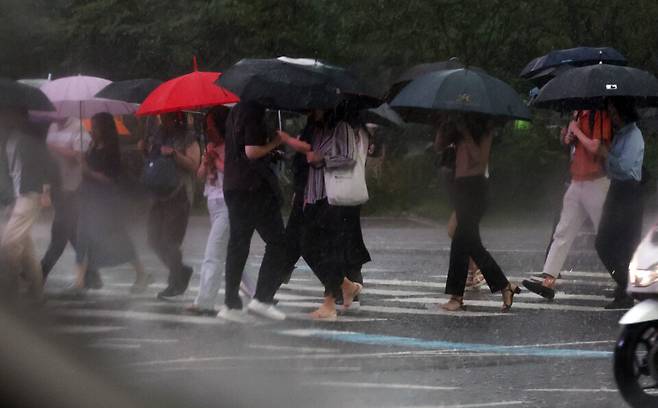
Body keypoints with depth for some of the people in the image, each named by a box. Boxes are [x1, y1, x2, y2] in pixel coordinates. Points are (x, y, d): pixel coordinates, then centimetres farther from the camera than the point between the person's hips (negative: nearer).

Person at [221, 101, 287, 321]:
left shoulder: (235, 111, 16)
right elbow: (252, 151, -20)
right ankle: (263, 299, -8)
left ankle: (231, 304, 8)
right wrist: (274, 143, -6)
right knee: (277, 242, -2)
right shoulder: (254, 112, -13)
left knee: (238, 245, 11)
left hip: (232, 185, 9)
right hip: (255, 187, -9)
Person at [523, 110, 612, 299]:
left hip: (597, 182, -8)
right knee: (563, 232, 2)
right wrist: (568, 136, 2)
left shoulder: (601, 116, -13)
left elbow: (595, 147, -22)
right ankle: (548, 281, -2)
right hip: (577, 182, 8)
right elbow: (566, 140, 24)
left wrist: (576, 130, -11)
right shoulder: (578, 114, 12)